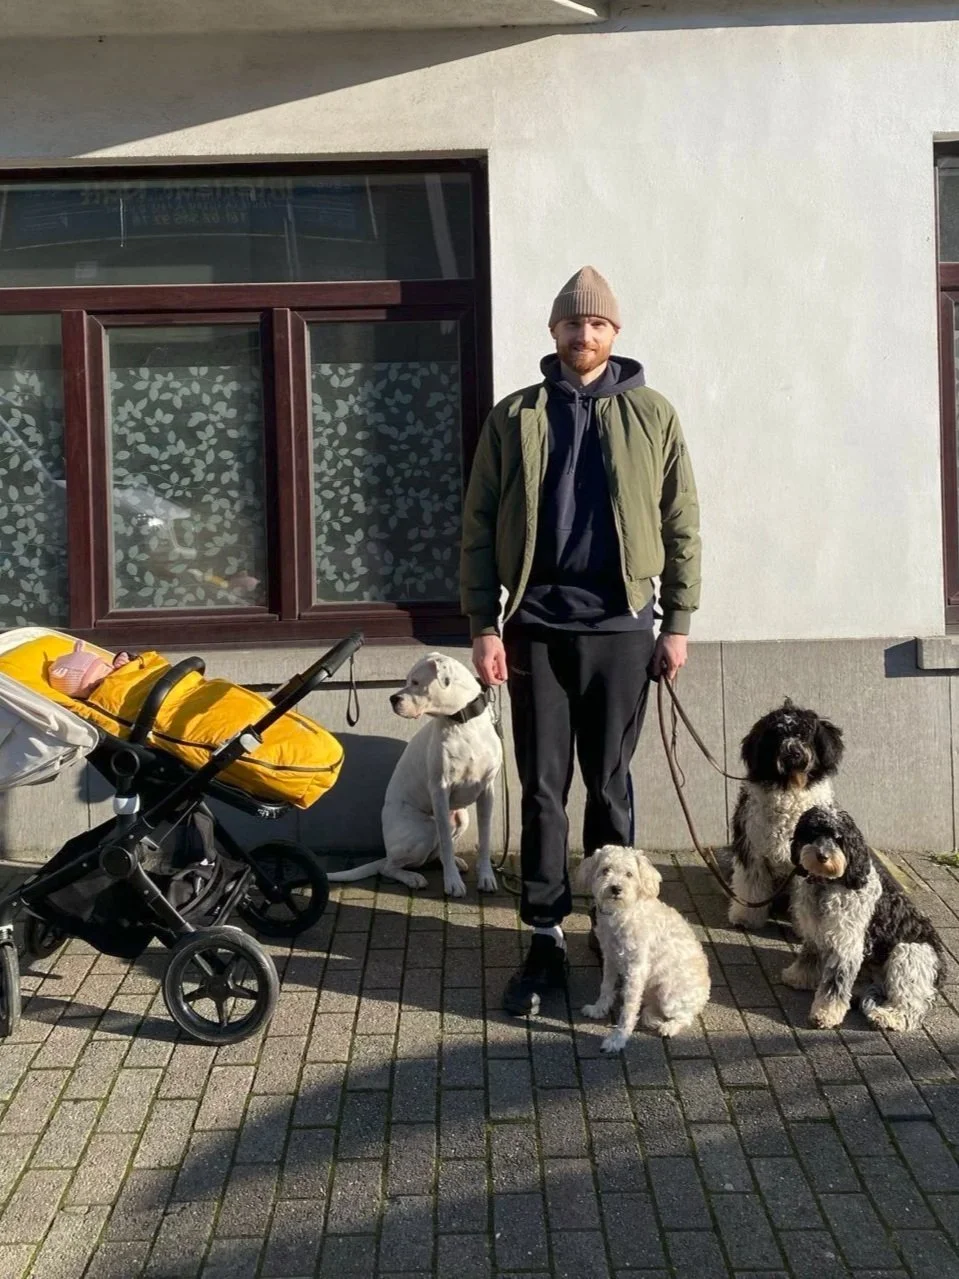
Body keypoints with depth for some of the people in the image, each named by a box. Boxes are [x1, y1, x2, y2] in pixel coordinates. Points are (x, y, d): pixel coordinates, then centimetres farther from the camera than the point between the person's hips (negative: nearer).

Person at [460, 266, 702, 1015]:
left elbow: (681, 524, 4)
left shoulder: (651, 415, 5)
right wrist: (484, 625, -5)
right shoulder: (515, 416, 5)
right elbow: (480, 525, 2)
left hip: (620, 624, 0)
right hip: (535, 625, 1)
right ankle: (547, 938, 13)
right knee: (543, 789, 4)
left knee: (610, 785, 9)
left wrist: (678, 622, 0)